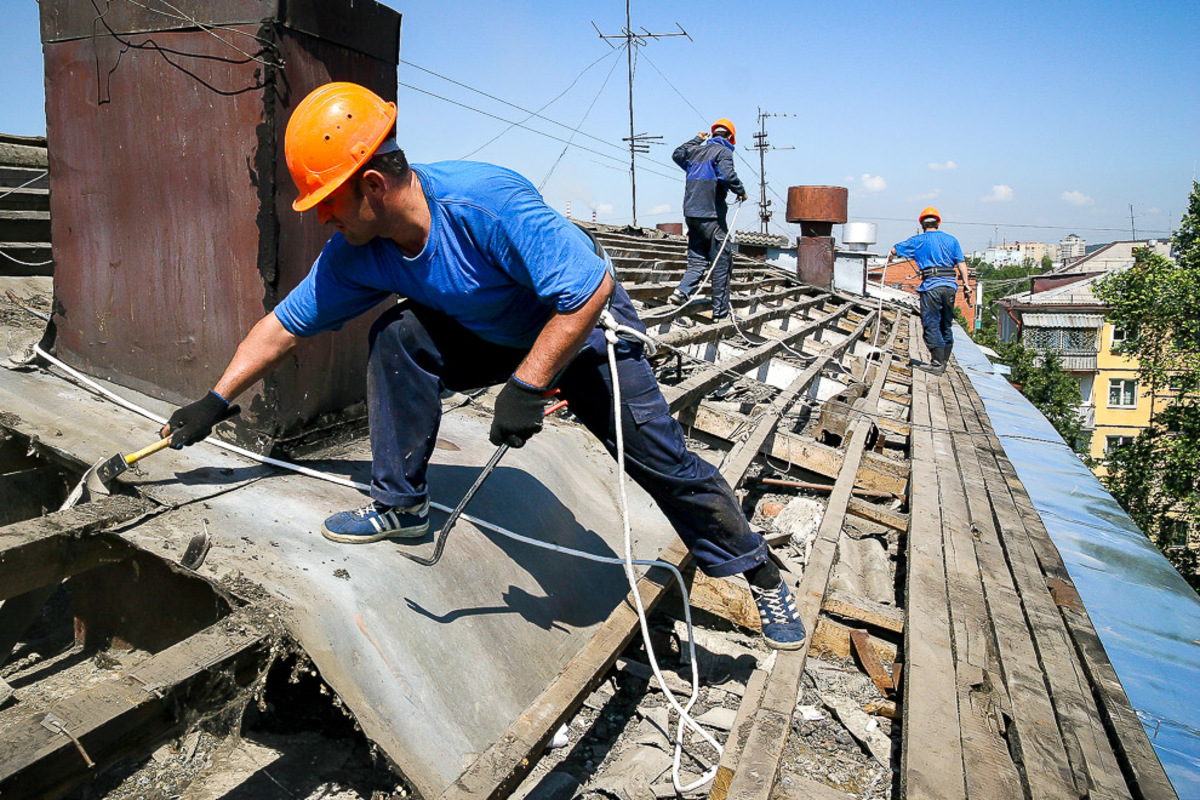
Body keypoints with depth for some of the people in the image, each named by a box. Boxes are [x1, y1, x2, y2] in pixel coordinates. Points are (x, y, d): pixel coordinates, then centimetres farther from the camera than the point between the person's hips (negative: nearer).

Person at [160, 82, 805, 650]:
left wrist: (527, 385, -34)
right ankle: (401, 507, -3)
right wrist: (214, 403, -2)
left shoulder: (485, 201, -36)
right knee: (397, 335, -18)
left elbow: (591, 288, -35)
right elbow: (284, 324, -4)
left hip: (583, 330, -5)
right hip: (491, 337, 5)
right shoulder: (357, 253, -14)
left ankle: (761, 575, 17)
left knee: (663, 461, -6)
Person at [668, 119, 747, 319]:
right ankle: (721, 312, 3)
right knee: (722, 263, 1)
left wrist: (696, 139, 45)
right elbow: (727, 174, -21)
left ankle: (682, 291, -14)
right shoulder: (723, 151, -4)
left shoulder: (695, 150, 16)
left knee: (697, 261, 11)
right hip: (711, 216, -7)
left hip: (691, 214, 7)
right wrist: (741, 191, -5)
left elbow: (677, 154, 36)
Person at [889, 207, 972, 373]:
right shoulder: (951, 240, 14)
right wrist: (966, 285, 6)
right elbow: (961, 263, 7)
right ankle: (944, 361, 17)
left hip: (931, 285, -4)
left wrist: (890, 256, 38)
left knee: (931, 324, -3)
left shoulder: (918, 240, 5)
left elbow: (895, 250, 16)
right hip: (950, 285, 4)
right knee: (946, 325, 13)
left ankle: (937, 363, -8)